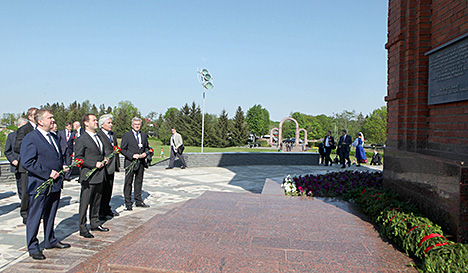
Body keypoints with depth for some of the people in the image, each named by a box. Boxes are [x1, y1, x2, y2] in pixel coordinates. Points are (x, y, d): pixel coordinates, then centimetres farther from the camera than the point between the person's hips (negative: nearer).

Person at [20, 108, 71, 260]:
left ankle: (50, 241, 34)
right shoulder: (30, 139, -13)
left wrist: (62, 166, 7)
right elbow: (27, 162, -20)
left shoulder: (54, 137, 13)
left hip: (55, 185, 8)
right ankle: (33, 247, 18)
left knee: (51, 215, 19)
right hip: (39, 185, -7)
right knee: (35, 217, 4)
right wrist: (48, 173, -21)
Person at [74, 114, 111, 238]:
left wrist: (105, 159, 7)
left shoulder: (99, 137, 15)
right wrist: (94, 164, -19)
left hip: (100, 175, 8)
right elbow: (78, 157, -13)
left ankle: (95, 224, 28)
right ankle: (83, 228, 9)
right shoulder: (81, 139, -9)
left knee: (96, 201, 16)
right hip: (88, 177, -7)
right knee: (85, 203, 0)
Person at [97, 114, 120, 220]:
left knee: (109, 189, 16)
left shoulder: (113, 134, 15)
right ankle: (101, 213, 10)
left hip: (111, 167, 8)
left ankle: (107, 209, 28)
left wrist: (118, 164, 16)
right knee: (102, 190, 1)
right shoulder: (98, 135, -11)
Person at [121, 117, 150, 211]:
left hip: (141, 162, 4)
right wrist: (132, 155, -16)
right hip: (130, 163, -4)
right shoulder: (126, 135, -2)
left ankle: (138, 201, 21)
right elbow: (123, 149, -5)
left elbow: (147, 147, 19)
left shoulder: (144, 135, 13)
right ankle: (128, 203, 8)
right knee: (128, 183, 1)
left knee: (139, 182, 11)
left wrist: (145, 153, -3)